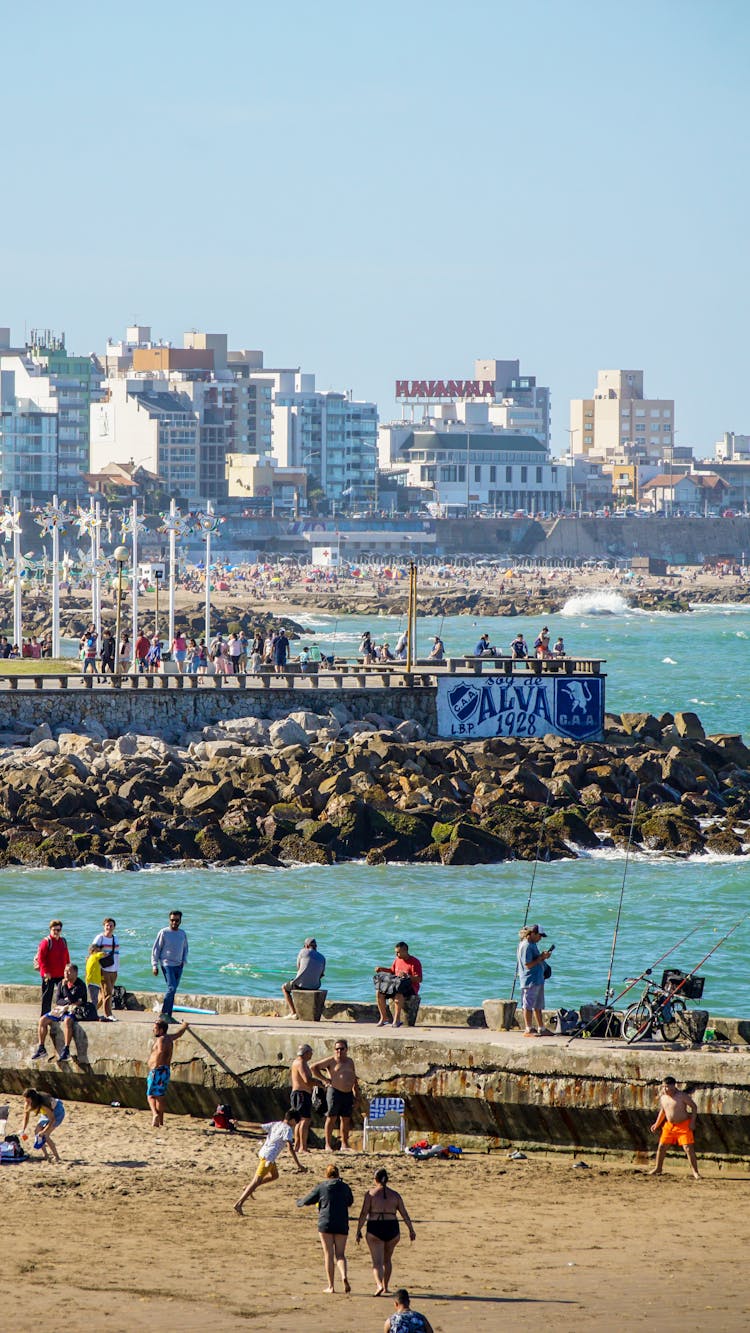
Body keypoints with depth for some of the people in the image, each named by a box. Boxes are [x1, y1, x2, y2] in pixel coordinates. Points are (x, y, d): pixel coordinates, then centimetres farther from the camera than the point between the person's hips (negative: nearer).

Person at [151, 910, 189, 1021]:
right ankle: (164, 1013, -9)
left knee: (173, 990, 4)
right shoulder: (164, 933, -4)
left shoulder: (182, 934, 11)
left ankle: (168, 1015, 7)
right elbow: (156, 949, -2)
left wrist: (184, 961, 7)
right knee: (171, 987, -17)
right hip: (167, 964, -5)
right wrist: (155, 965, -6)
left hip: (179, 965, 5)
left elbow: (185, 948, 23)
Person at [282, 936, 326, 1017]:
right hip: (315, 986, 4)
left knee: (284, 988, 27)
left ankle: (293, 1012, 16)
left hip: (301, 984, -4)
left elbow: (298, 967, 7)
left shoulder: (303, 952, -4)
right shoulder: (322, 958, 6)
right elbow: (321, 975, 13)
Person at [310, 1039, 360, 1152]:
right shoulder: (332, 1061, -2)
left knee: (346, 1119, 7)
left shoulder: (350, 1061, 16)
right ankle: (328, 1144, -2)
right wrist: (324, 1079, -7)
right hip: (334, 1092, -6)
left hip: (348, 1094, 6)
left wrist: (357, 1094, 19)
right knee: (331, 1118, -5)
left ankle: (344, 1144, 12)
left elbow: (354, 1079, 24)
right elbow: (313, 1067, -4)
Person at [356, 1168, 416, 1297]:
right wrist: (411, 1230, 9)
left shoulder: (371, 1193, -5)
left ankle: (380, 1285, -28)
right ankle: (385, 1287, 29)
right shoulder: (395, 1195, 4)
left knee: (377, 1262, -6)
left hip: (375, 1230, -3)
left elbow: (364, 1213, -10)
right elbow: (404, 1214, 3)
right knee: (387, 1259, 23)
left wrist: (358, 1231, -6)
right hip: (392, 1230, 3)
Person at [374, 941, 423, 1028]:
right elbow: (392, 971, 30)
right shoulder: (397, 960, 12)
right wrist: (382, 969, 13)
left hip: (411, 988, -7)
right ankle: (383, 1017, -5)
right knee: (379, 993, -12)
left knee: (398, 994, -40)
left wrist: (407, 976, -30)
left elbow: (419, 979, -16)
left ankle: (397, 1019, -33)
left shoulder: (414, 962, -11)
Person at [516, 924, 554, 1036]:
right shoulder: (526, 946, -16)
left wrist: (543, 955, 6)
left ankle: (541, 1029, 21)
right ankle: (528, 1029, -1)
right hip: (530, 980, -10)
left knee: (538, 1006, 15)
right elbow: (528, 964, -20)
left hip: (538, 980, 10)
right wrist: (541, 958, -15)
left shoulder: (532, 944, 14)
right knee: (528, 1006, -4)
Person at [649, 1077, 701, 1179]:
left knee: (688, 1148, -11)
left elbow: (694, 1107, -7)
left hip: (684, 1125, -6)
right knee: (661, 1146, 6)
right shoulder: (663, 1098, 3)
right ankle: (657, 1169, 22)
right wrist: (656, 1124, 19)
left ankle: (695, 1171, -5)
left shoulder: (682, 1096, -14)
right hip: (669, 1125, 6)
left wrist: (692, 1122, -13)